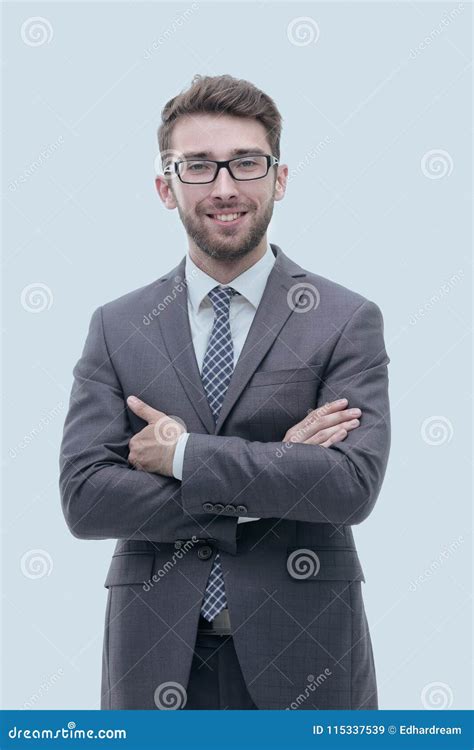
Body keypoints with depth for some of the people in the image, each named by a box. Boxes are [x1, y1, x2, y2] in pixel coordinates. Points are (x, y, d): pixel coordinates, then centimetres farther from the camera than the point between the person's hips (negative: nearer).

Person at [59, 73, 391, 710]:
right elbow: (83, 498, -6)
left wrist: (183, 455, -13)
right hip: (157, 658, 1)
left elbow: (354, 483, -14)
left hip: (302, 657, -1)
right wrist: (264, 486, -13)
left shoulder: (348, 321, -2)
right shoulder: (116, 328, 4)